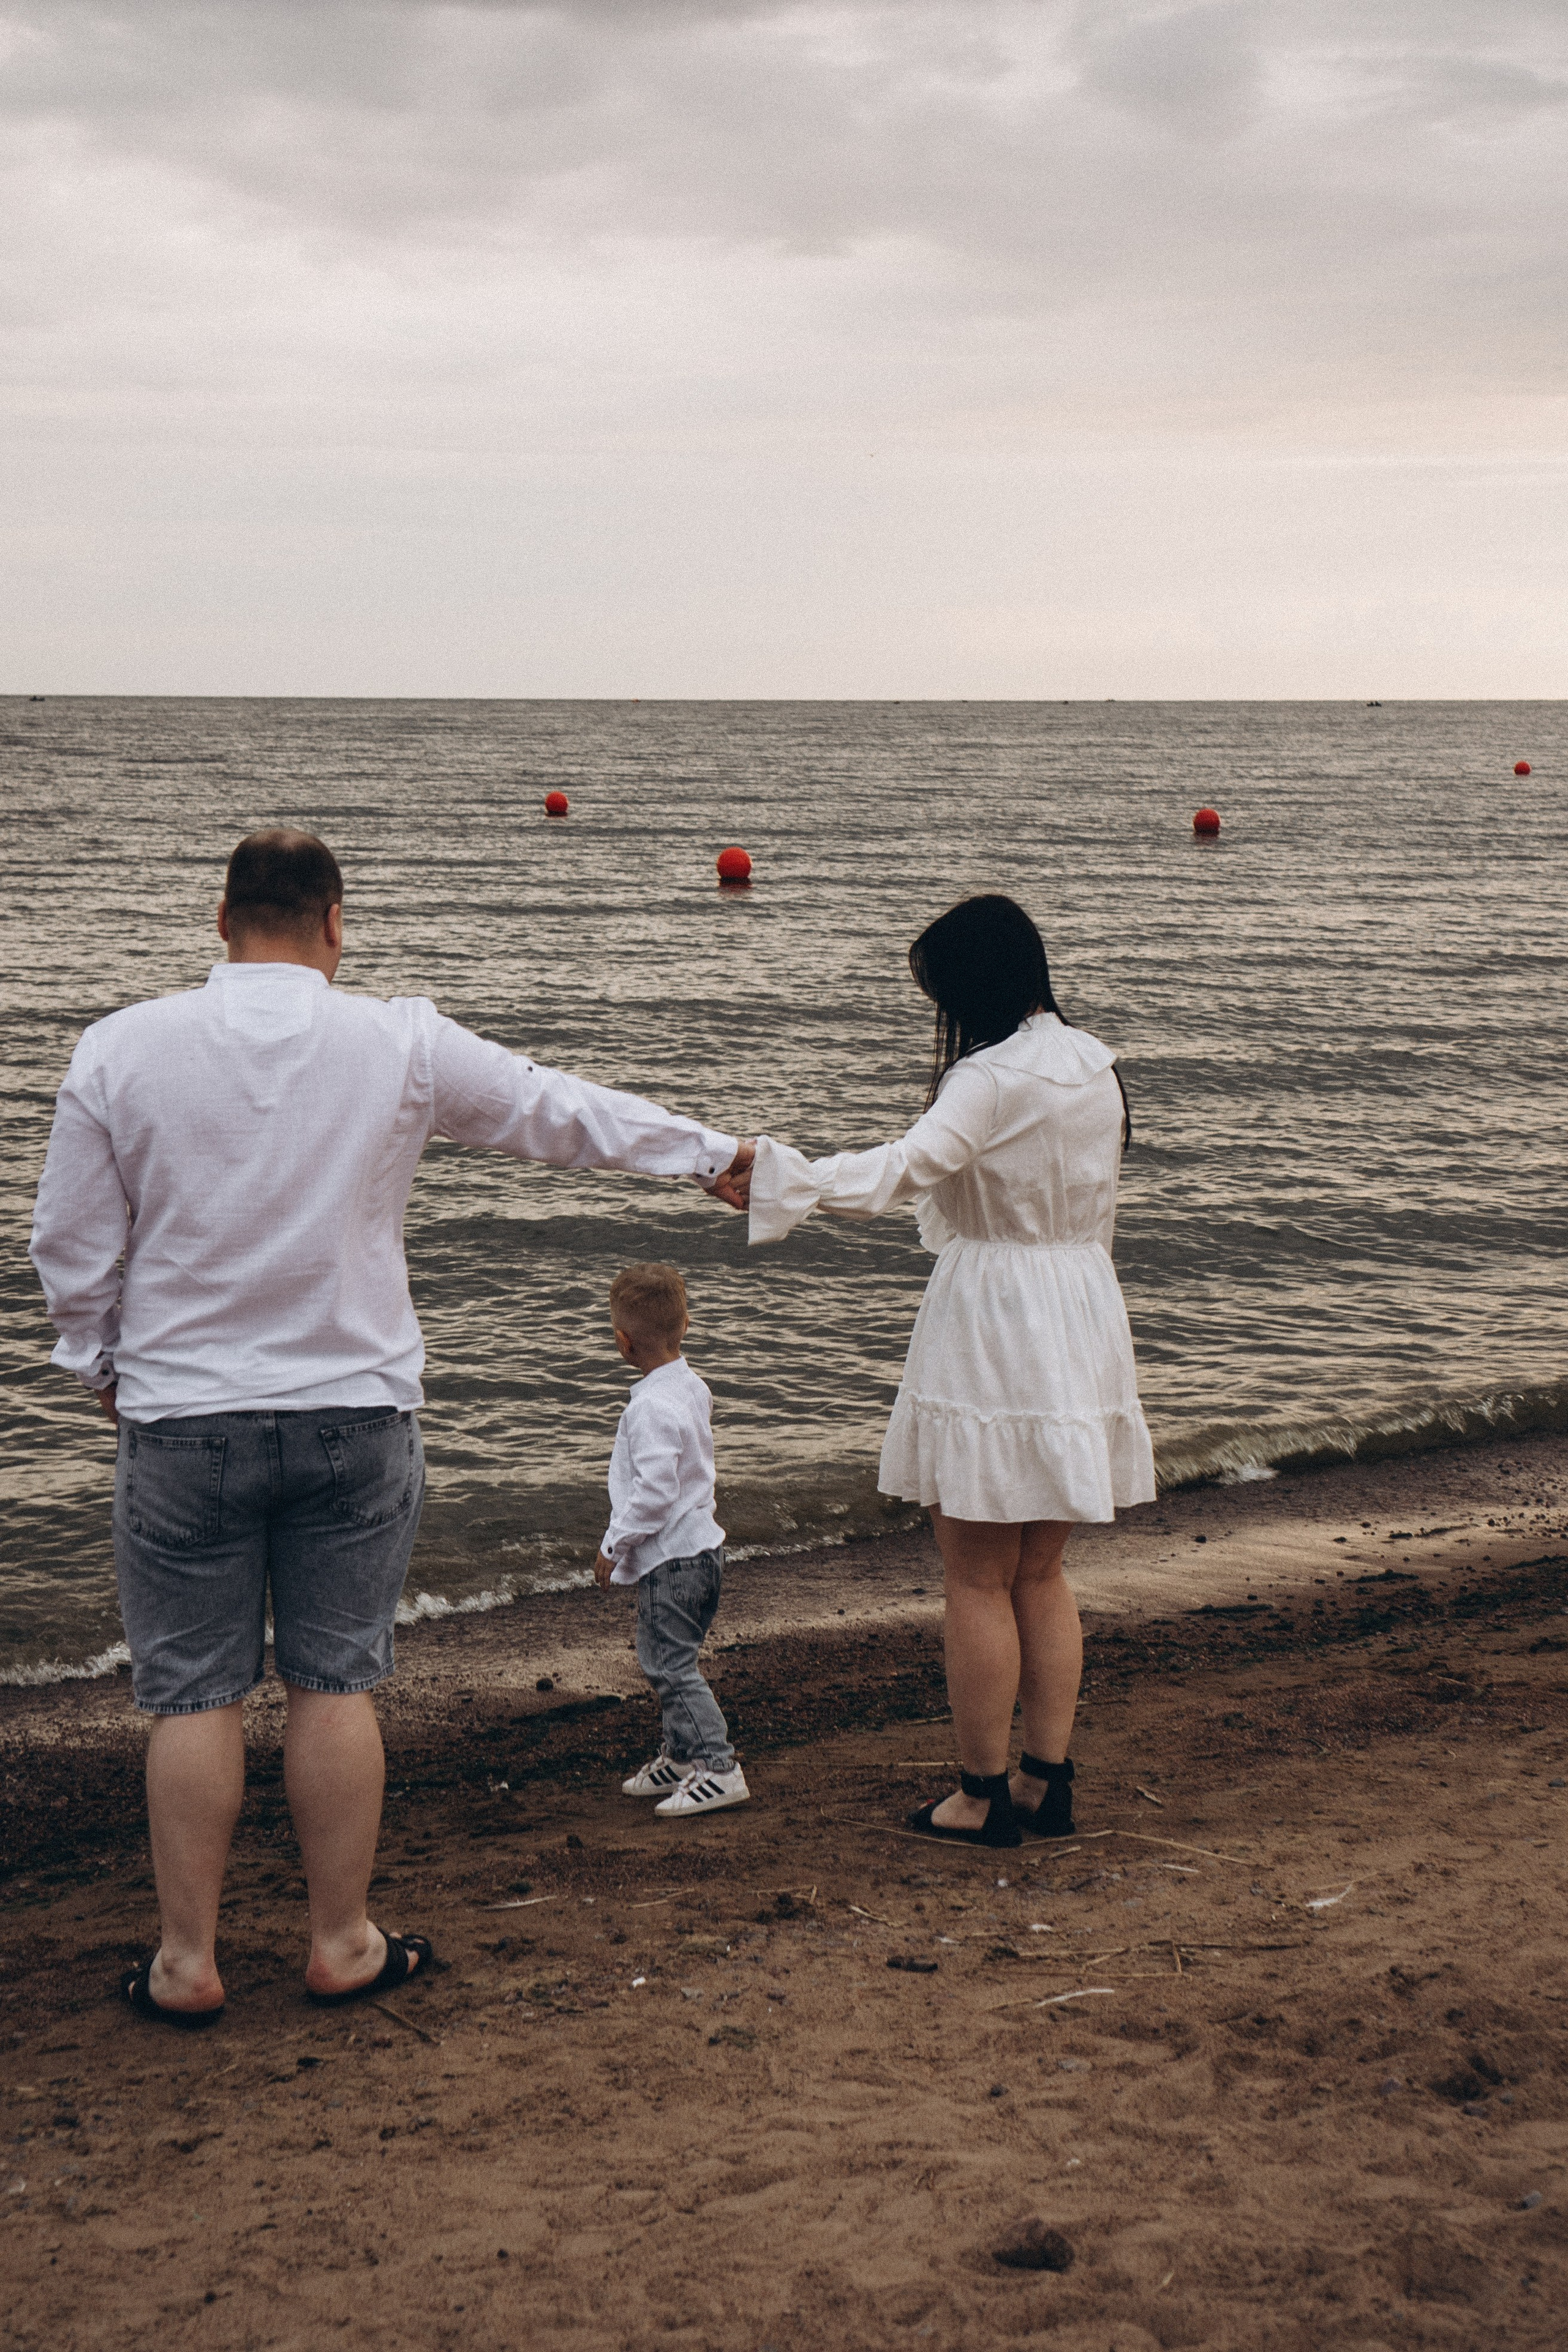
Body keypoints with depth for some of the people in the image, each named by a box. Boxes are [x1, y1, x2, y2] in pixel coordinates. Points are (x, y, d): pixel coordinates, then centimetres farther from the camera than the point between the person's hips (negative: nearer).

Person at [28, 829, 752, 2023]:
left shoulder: (120, 1049, -4)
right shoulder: (402, 1046, -4)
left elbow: (72, 1245, 0)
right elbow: (562, 1111, 7)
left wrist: (104, 1366, 17)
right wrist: (715, 1154, 21)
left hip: (182, 1419, 0)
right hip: (353, 1413, 0)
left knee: (193, 1693, 8)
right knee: (337, 1680, 10)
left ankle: (186, 1960, 16)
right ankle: (343, 1943, 19)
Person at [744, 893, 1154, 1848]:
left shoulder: (994, 1079, -17)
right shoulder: (1095, 1067, 9)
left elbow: (910, 1166, -33)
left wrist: (785, 1176, -39)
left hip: (991, 1323, -8)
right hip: (1083, 1325, 8)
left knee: (977, 1579, 2)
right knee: (1040, 1572, 16)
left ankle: (984, 1794, 9)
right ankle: (1049, 1780, 19)